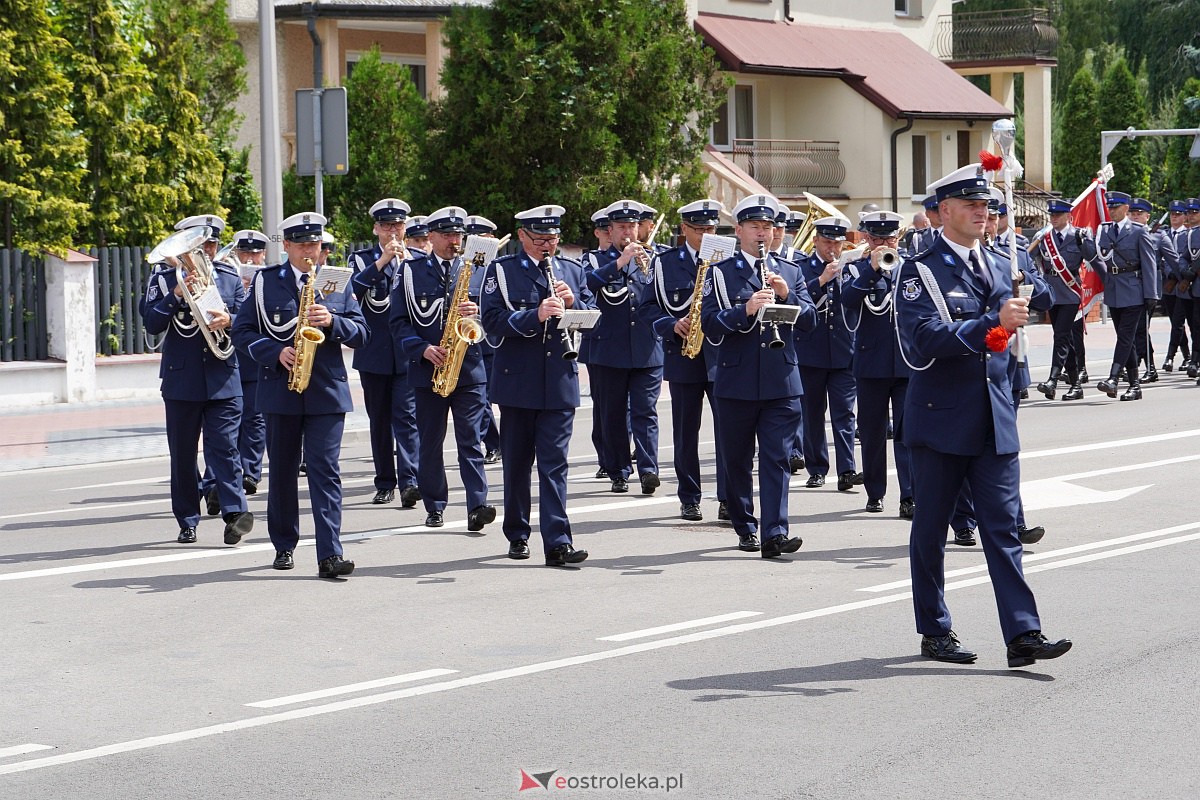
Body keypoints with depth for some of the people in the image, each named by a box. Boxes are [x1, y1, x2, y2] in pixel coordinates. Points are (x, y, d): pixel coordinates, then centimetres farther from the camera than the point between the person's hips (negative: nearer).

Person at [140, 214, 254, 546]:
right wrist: (178, 293, -19)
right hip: (181, 379, 0)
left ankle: (234, 511, -18)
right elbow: (151, 322, -7)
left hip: (223, 378, 0)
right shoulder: (164, 276, 3)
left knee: (224, 446, -10)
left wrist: (229, 320, -16)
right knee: (183, 453, 6)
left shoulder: (230, 277, 9)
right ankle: (187, 522, 13)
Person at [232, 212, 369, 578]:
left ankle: (330, 555, -14)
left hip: (327, 391, -1)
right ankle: (284, 546, 24)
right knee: (282, 471, 10)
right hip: (280, 389, 1)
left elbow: (361, 333, 4)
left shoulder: (338, 283, 7)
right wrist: (275, 352, -13)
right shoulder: (265, 282, 5)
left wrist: (333, 322, -16)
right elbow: (243, 329, 3)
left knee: (325, 471, -8)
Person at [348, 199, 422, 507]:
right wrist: (382, 261, -20)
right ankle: (385, 483, 16)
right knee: (379, 420, 8)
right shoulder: (362, 259, 7)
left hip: (409, 352, -1)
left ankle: (409, 481, -20)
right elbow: (353, 289, -13)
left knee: (406, 416, -12)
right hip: (374, 353, 1)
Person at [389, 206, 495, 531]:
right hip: (427, 370, 1)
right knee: (430, 442, 7)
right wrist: (423, 349, -13)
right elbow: (399, 321, 2)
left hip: (469, 368, -1)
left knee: (470, 440, -8)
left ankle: (477, 507, -14)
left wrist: (478, 312, -16)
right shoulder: (411, 271, 6)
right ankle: (435, 507, 16)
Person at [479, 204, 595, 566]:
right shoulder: (501, 271, 1)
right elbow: (492, 322, -10)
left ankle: (558, 543, -9)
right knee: (516, 463, 8)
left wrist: (573, 302, -8)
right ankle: (518, 535, 22)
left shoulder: (572, 271, 12)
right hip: (517, 383, -1)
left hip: (560, 383, 1)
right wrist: (535, 315, -23)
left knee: (554, 463, -5)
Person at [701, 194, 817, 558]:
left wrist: (786, 295, -12)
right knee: (737, 460, 7)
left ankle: (774, 533, -12)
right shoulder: (720, 273, 3)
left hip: (781, 381, 1)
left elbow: (809, 319, 5)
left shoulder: (789, 272, 12)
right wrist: (746, 309, -23)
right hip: (736, 382, -1)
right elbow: (710, 324, -8)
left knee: (776, 458, -6)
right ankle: (745, 528, 20)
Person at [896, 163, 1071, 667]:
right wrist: (992, 324, -28)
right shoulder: (920, 271, -7)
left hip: (994, 421, 5)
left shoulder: (998, 268, 14)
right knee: (931, 527, 6)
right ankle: (934, 632, 17)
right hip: (940, 418, -5)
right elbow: (925, 339, -21)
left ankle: (1022, 634, -6)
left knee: (1002, 525, -1)